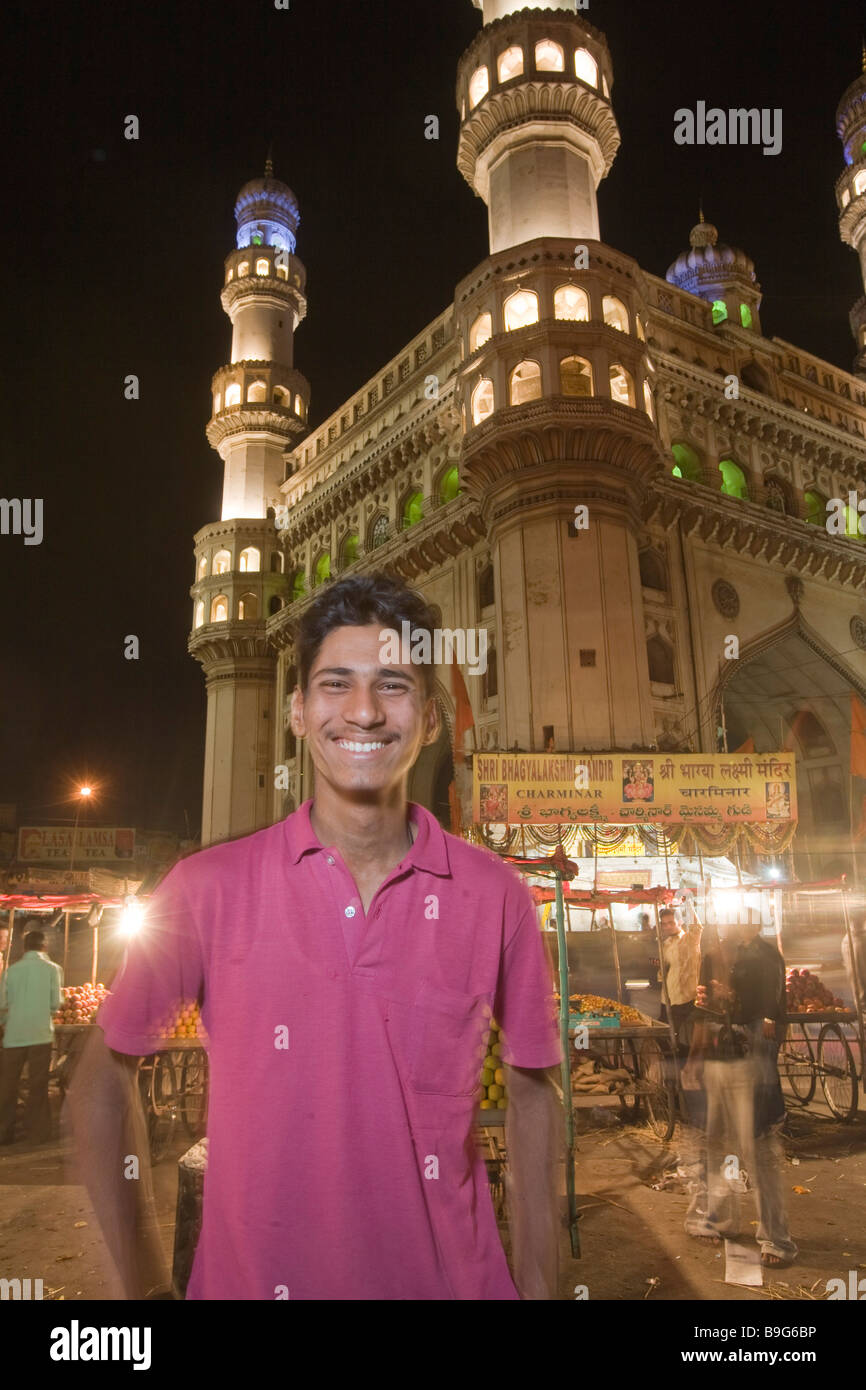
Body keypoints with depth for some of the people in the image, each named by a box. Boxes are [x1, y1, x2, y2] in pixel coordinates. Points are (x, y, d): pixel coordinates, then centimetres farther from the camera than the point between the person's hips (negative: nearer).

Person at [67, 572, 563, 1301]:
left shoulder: (495, 895, -10)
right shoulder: (209, 886, -12)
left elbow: (532, 1093, 2)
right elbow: (100, 1085, -1)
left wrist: (537, 1287, 0)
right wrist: (145, 1284, -2)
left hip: (450, 1279, 1)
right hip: (249, 1278, 0)